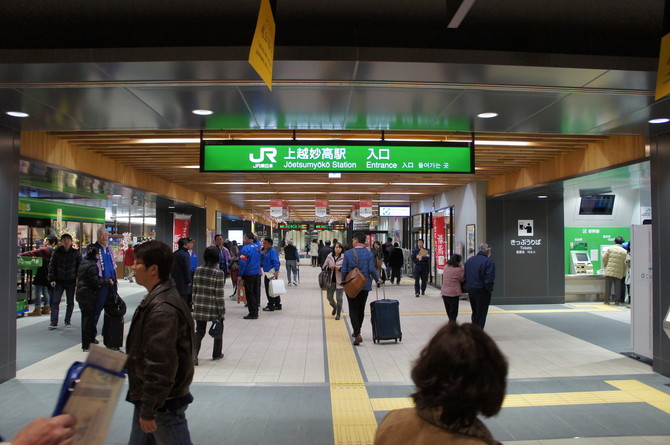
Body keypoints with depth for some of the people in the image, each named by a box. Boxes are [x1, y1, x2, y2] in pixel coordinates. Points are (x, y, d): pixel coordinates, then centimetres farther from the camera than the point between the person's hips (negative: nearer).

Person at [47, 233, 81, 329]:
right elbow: (52, 266, 0)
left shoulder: (75, 252, -1)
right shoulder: (57, 252, -3)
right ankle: (54, 322, -1)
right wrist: (51, 279, -6)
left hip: (71, 281, 1)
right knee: (55, 301, -5)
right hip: (59, 281, -1)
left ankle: (67, 321, 21)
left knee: (70, 302, 8)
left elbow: (80, 266, 5)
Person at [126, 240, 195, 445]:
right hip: (147, 397, 10)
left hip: (163, 403, -10)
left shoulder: (162, 310, -27)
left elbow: (160, 365, -28)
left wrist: (148, 411, -21)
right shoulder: (156, 298, 7)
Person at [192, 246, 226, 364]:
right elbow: (219, 294, -12)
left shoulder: (198, 270, 1)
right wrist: (222, 311, -7)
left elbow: (194, 290, 6)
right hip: (214, 307, -3)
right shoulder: (218, 273, -13)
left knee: (199, 331, 10)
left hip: (199, 306, 4)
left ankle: (194, 353, -8)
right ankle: (217, 354, 26)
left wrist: (195, 304, 16)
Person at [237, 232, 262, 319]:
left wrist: (240, 275, -14)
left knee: (250, 294, -2)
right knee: (255, 293, 13)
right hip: (257, 273, 7)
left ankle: (253, 313, 0)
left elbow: (243, 263, -17)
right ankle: (255, 312, 20)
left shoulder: (245, 249, -16)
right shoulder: (257, 247, 6)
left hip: (249, 274, -7)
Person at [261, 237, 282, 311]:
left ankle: (270, 306, 2)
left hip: (271, 273, -10)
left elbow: (276, 262, -19)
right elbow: (261, 261, 19)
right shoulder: (266, 251, 17)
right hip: (267, 273, 10)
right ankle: (278, 305, 20)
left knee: (270, 290, -5)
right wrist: (262, 253, 4)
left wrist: (276, 272, -26)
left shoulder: (273, 251, -12)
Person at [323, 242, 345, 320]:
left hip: (339, 281, -3)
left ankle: (338, 314, 17)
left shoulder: (344, 257, -6)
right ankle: (334, 307, 39)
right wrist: (329, 267, -10)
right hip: (331, 280, 3)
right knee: (329, 296, 8)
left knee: (339, 298, 0)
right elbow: (324, 266, 9)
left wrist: (339, 268, -20)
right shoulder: (329, 256, 4)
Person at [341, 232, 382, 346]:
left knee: (353, 310, 3)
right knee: (361, 309, 17)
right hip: (364, 286, 2)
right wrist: (377, 279, 6)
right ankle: (357, 331, 30)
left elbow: (343, 270, -8)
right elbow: (371, 269, -11)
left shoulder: (348, 253, -8)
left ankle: (357, 334, -13)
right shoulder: (369, 254, -5)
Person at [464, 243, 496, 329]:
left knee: (475, 313, 20)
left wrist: (468, 287, 14)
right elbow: (489, 279, -19)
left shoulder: (469, 260, 9)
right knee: (481, 314, 3)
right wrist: (489, 290, -8)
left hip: (470, 290, 7)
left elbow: (465, 276, 11)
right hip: (482, 291, -7)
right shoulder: (488, 261, -14)